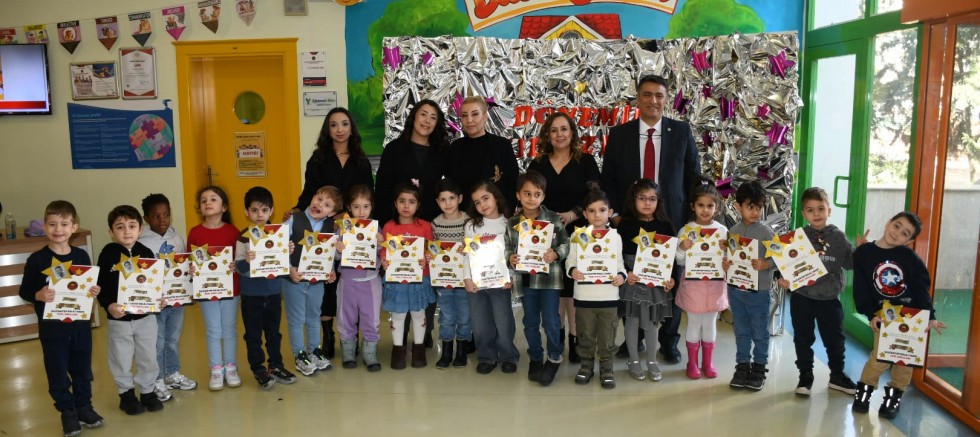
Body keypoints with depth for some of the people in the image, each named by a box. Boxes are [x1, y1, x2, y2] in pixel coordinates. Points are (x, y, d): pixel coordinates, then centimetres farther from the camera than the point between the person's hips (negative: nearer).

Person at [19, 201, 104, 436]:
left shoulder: (81, 256, -1)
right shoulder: (36, 259, -11)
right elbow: (24, 291, -7)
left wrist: (95, 291, -13)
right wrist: (38, 295, -26)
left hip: (81, 324, 3)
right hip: (52, 327, -2)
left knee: (82, 368, 15)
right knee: (57, 372, 9)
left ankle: (84, 406, 31)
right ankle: (67, 411, 25)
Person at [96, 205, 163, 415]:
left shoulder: (146, 253, -2)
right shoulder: (108, 254, -8)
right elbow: (101, 285, -8)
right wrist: (108, 305, -21)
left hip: (145, 316, 2)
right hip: (119, 318, -2)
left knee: (148, 357, 12)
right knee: (121, 359, 11)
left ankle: (147, 391, 27)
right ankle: (126, 393, 27)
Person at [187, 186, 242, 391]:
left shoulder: (232, 231, -4)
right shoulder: (195, 233, -2)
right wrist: (191, 269, -18)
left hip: (230, 287, 0)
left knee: (229, 329, 11)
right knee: (213, 331, 8)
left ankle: (231, 368, 23)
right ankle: (216, 370, 19)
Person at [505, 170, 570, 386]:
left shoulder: (553, 219, -5)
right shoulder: (511, 223, 1)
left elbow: (566, 243, -2)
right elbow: (507, 247, 7)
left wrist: (555, 254, -19)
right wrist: (510, 257, -14)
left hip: (549, 277, -2)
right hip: (525, 278, 3)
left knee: (551, 321, 1)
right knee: (530, 322, 14)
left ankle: (555, 358, 21)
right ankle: (535, 358, 31)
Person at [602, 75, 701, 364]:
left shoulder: (682, 131, 3)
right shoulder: (619, 134, 3)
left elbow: (694, 176, 6)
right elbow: (608, 180, 5)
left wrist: (692, 217, 0)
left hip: (672, 220, 0)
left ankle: (669, 342, 24)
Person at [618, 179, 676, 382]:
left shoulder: (665, 226, 1)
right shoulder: (625, 224, -4)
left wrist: (670, 277, -8)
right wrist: (625, 273, -18)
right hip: (632, 279, -1)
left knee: (652, 321, 10)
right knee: (632, 319, 6)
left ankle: (652, 361, 23)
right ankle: (634, 360, 20)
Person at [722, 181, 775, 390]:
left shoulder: (766, 233, -9)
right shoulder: (732, 231, 2)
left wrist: (764, 265, -29)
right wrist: (724, 264, -11)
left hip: (759, 291, -3)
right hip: (736, 289, 4)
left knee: (759, 332, 10)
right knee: (741, 331, 16)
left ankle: (759, 368, 24)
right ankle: (742, 365, 28)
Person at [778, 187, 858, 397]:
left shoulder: (838, 237, 1)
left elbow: (850, 263, 3)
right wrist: (783, 279, -20)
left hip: (830, 298, 1)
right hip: (802, 297, -1)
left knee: (835, 339, 13)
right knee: (803, 339, 10)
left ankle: (837, 375, 32)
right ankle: (806, 376, 25)